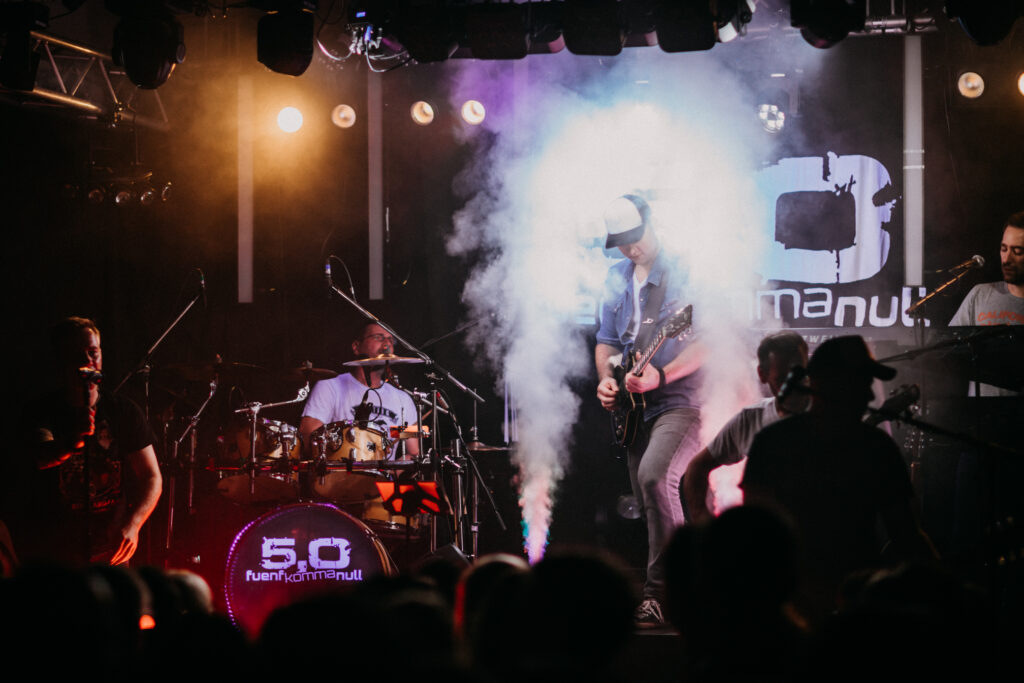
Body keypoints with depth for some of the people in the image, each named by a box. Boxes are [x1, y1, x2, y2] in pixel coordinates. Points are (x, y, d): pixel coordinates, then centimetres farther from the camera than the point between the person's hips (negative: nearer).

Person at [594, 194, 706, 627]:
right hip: (635, 408, 8)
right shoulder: (617, 279, 15)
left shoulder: (685, 272, -8)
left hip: (681, 401, -8)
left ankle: (658, 591, -23)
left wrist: (660, 375, -23)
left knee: (653, 476, -28)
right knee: (650, 509, 8)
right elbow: (607, 340, 23)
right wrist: (606, 380, 4)